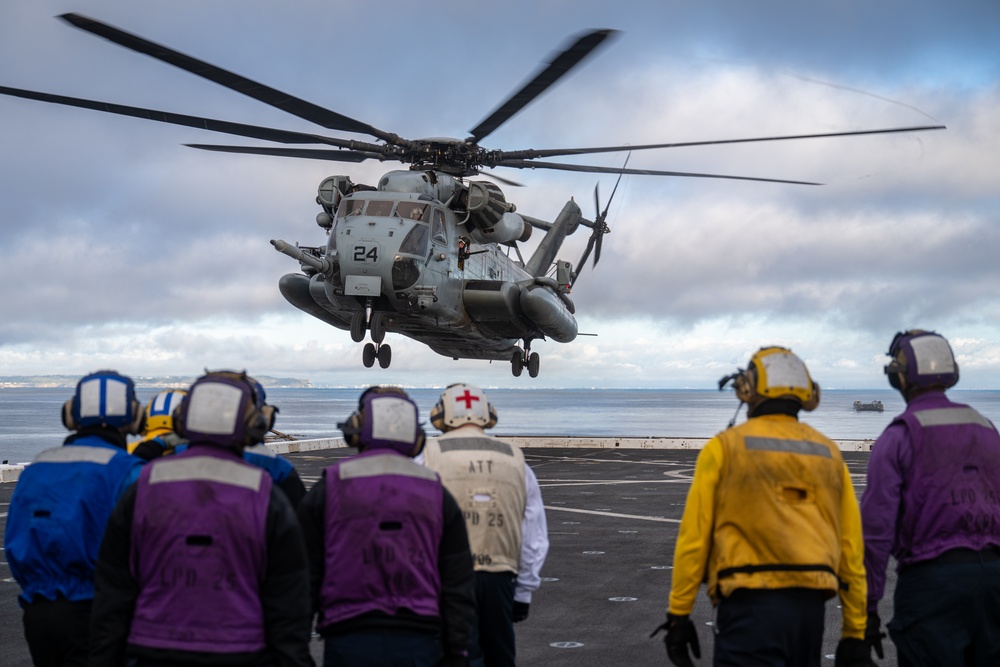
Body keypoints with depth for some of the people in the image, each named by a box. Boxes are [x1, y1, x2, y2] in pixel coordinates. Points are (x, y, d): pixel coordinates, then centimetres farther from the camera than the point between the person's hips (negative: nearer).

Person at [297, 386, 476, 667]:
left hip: (349, 642, -1)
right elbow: (458, 584, 5)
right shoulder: (437, 495, 8)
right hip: (420, 641, 2)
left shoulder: (327, 491, 2)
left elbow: (305, 578, 2)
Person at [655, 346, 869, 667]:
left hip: (751, 603, -5)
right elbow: (852, 550, 10)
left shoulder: (724, 447, 0)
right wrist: (855, 633, 14)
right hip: (811, 605, 5)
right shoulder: (829, 454, 12)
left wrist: (678, 614, 2)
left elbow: (694, 537, -4)